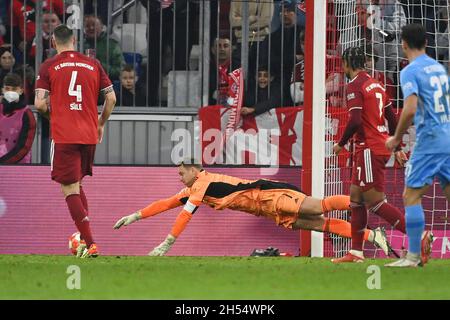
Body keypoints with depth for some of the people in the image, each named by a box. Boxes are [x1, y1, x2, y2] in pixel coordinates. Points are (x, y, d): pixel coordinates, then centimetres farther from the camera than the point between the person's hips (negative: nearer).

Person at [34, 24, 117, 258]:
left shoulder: (49, 66, -1)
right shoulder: (93, 64, 8)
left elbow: (40, 103, -7)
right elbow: (111, 98, 8)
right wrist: (101, 125, 22)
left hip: (63, 136, -4)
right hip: (89, 136, 4)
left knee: (70, 190, -3)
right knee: (77, 185, 22)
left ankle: (90, 244, -14)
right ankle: (84, 238, 15)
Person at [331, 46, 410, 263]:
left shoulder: (355, 86, -11)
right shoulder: (376, 84, 16)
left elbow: (355, 121, -21)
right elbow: (392, 118, 20)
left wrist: (341, 144, -7)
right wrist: (397, 148, 26)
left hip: (369, 149, -9)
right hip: (382, 146, 9)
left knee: (375, 202, -9)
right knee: (356, 198, 13)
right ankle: (356, 253, 13)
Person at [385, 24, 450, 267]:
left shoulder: (410, 72, -9)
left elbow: (410, 109, -20)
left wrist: (397, 138, -7)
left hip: (429, 142, -7)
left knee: (411, 197, -1)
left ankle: (413, 257, -4)